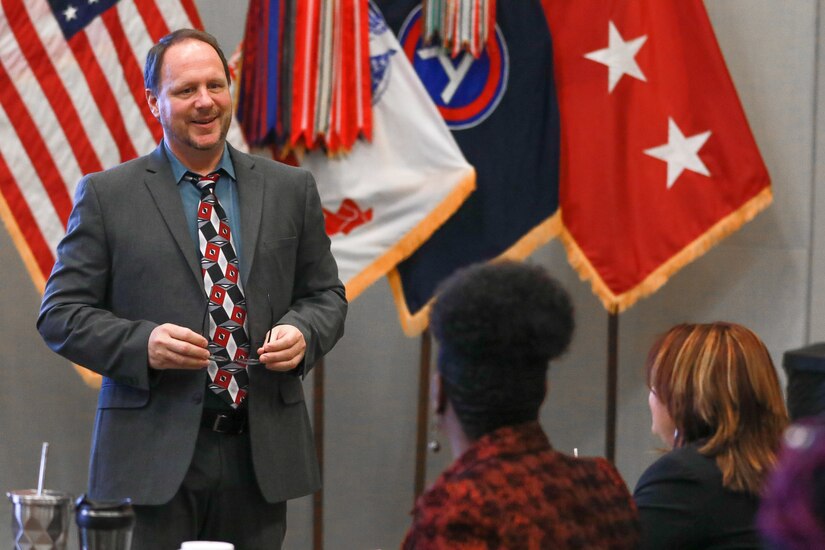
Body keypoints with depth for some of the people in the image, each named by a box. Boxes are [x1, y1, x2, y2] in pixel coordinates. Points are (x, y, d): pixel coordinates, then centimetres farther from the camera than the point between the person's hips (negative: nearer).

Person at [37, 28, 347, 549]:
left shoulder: (291, 189, 11)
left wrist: (302, 332, -6)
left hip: (261, 452, 3)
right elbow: (61, 314, 2)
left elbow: (325, 295, 17)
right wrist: (141, 343, -15)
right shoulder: (107, 194, 3)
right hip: (153, 454, -2)